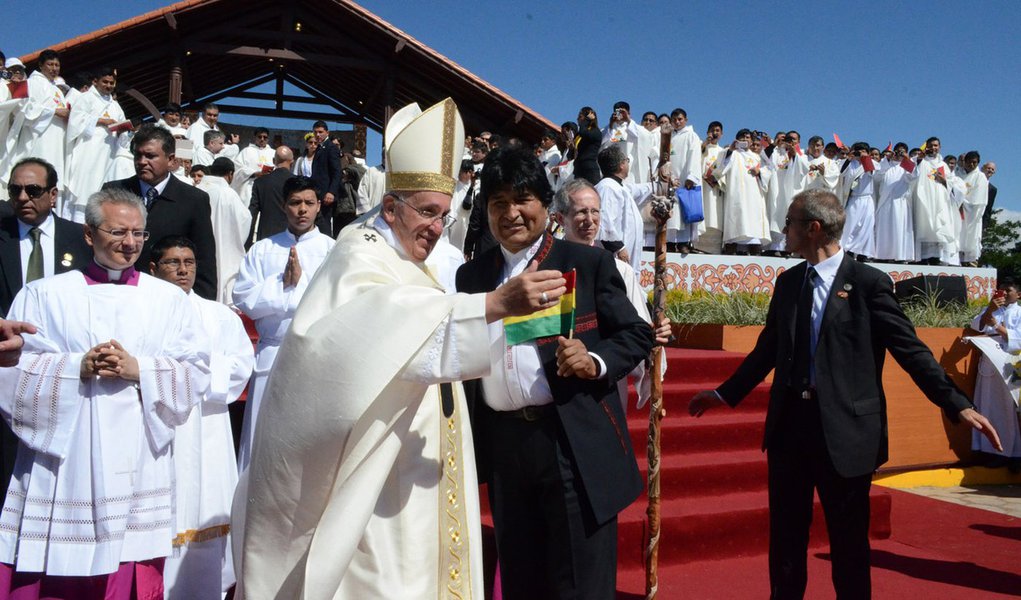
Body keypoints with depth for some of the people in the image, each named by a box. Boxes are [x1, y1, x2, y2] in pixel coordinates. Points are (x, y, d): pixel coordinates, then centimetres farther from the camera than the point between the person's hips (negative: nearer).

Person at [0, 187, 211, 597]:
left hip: (137, 467, 1)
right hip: (60, 464, -1)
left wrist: (138, 369, -10)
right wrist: (76, 367, -13)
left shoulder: (169, 299, 11)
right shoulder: (43, 295, 8)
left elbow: (197, 371, 4)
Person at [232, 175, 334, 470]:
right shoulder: (262, 249, 9)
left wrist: (298, 283, -10)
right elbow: (244, 299, -1)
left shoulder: (333, 250, 2)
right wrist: (283, 283, -9)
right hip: (272, 357, 2)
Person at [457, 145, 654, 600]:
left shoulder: (589, 263, 1)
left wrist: (595, 362, -18)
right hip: (502, 445, 4)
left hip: (576, 442, -4)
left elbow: (636, 333, 1)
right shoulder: (471, 275, 12)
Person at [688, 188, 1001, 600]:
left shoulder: (869, 282, -8)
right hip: (789, 423, 5)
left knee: (849, 539, 7)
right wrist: (725, 394, 20)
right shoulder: (788, 282, 9)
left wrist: (958, 406, -15)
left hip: (845, 428, -5)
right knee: (785, 534, 13)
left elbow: (910, 349, -8)